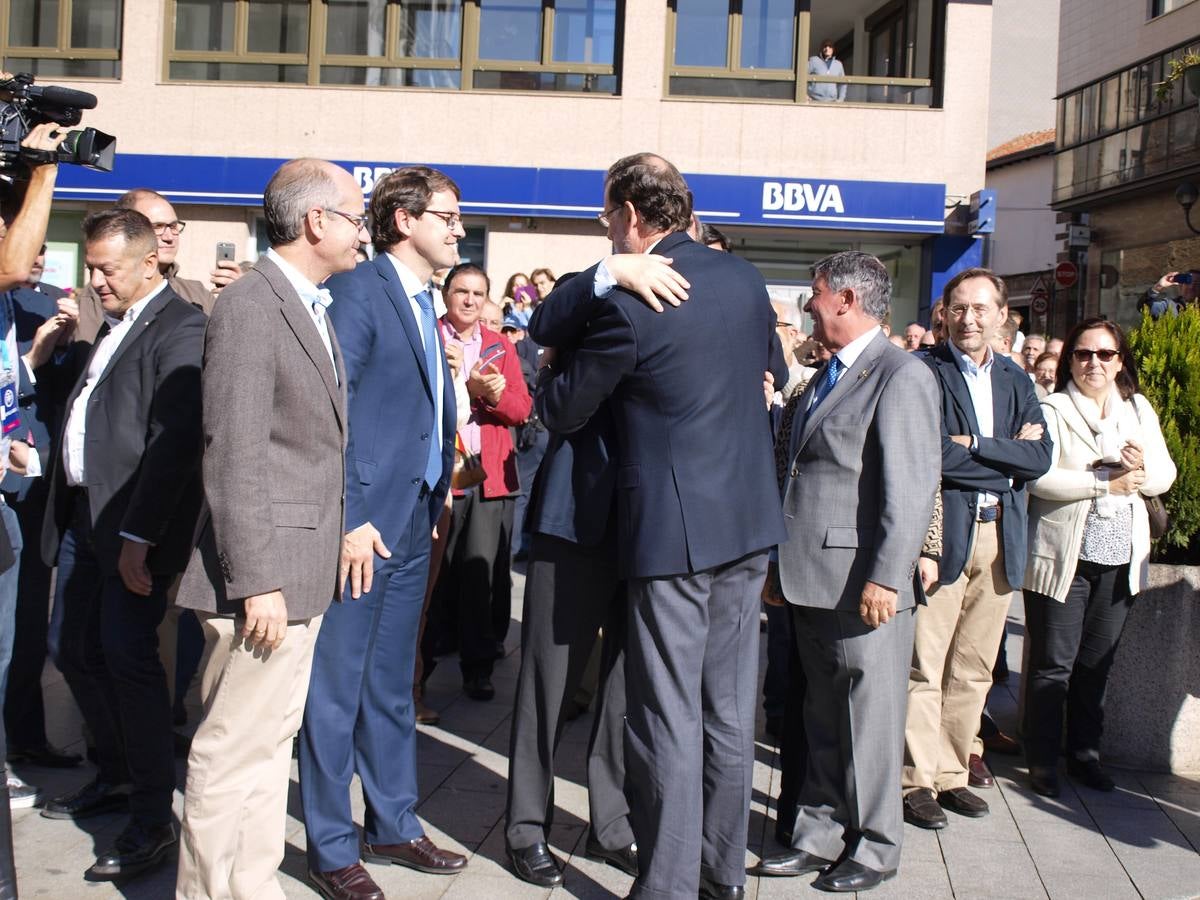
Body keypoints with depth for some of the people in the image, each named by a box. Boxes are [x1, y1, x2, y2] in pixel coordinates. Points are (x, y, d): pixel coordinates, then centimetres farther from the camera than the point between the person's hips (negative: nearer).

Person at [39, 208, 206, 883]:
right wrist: (66, 338, 10)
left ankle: (154, 819, 2)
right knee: (79, 654, 14)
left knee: (128, 658, -8)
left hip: (133, 525, -9)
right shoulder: (110, 328, 18)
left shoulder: (180, 328, -13)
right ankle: (118, 777, 32)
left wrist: (137, 535, -20)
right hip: (81, 520, 9)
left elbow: (174, 440, -19)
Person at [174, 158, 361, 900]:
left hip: (303, 566, 10)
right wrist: (257, 583, -21)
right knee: (237, 749, 0)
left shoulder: (313, 307, 15)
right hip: (266, 570, -10)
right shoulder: (250, 308, -14)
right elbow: (233, 460, -19)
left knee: (269, 740, 17)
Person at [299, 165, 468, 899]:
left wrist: (435, 504, 10)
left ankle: (393, 825, 29)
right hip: (361, 524, -8)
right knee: (336, 690, 3)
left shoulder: (424, 304, 15)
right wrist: (349, 519, -20)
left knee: (392, 685, 17)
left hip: (412, 523, 9)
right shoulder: (358, 290, -11)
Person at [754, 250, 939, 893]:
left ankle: (873, 849, 18)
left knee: (869, 721, 4)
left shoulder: (901, 376, -9)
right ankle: (819, 836, 25)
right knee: (822, 719, 15)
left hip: (864, 588, -8)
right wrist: (780, 564, 17)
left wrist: (885, 578, -21)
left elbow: (910, 488, -16)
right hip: (812, 583, 8)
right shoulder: (821, 380, 19)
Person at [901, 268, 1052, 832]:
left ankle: (952, 774, 22)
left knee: (974, 669, 11)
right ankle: (918, 780, 8)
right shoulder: (924, 373, -4)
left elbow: (1039, 458, 2)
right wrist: (1006, 458, -8)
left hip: (1000, 536, 6)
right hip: (941, 534, -6)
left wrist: (974, 445, -10)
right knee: (924, 667, -3)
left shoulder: (1016, 380, 15)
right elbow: (930, 455, -15)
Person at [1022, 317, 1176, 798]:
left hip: (1120, 559, 5)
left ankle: (1085, 752, 25)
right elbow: (1038, 476, -16)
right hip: (1063, 556, -4)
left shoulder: (1139, 409, 13)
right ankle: (1042, 759, 11)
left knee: (1097, 662, 12)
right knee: (1053, 663, 1)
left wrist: (1142, 468, -13)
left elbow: (1165, 475, 9)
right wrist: (1105, 482, -15)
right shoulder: (1052, 410, -3)